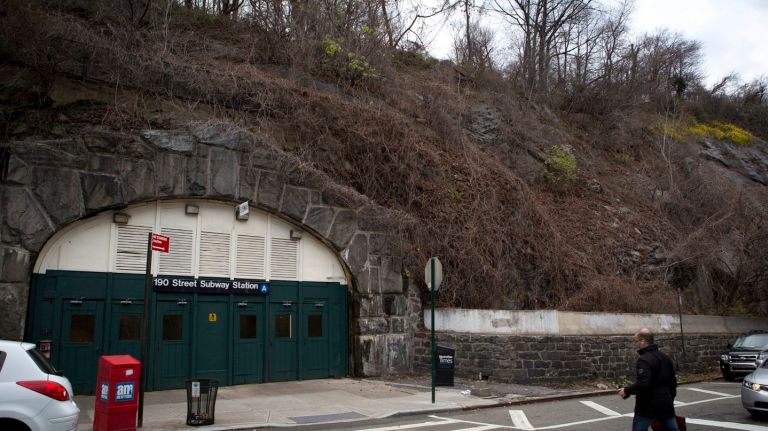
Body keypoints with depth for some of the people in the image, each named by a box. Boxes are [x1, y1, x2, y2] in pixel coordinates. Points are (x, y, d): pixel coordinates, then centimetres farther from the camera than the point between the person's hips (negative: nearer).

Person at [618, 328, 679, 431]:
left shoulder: (644, 360, -18)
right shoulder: (665, 358, 11)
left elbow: (642, 383, -29)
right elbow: (673, 382, 19)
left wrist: (627, 391, -16)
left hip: (648, 406, -8)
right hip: (666, 404, 8)